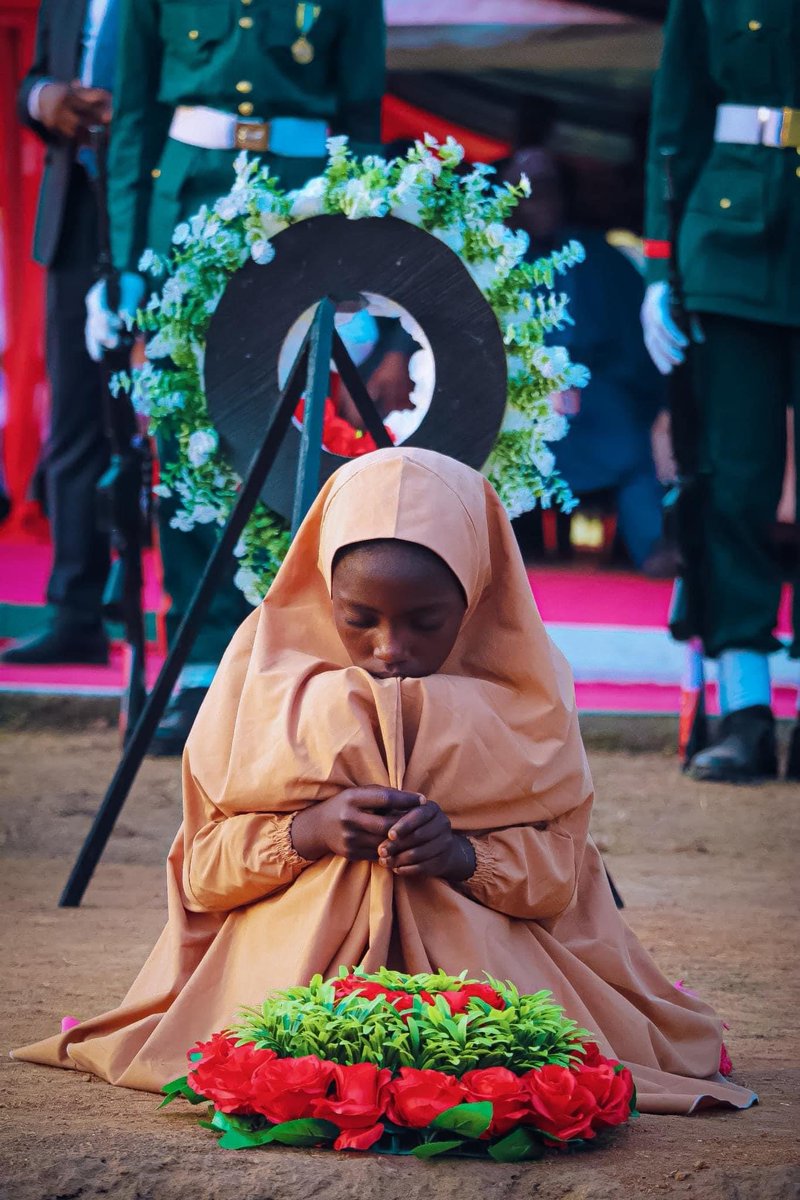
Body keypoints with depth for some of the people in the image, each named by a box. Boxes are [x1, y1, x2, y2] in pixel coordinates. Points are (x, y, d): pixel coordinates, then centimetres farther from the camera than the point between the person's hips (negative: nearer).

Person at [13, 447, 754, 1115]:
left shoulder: (519, 690, 2)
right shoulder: (268, 662, 1)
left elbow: (557, 868, 0)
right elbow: (203, 866, 2)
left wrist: (466, 855, -22)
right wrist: (305, 832, -19)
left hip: (476, 947, 1)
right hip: (293, 943, -1)